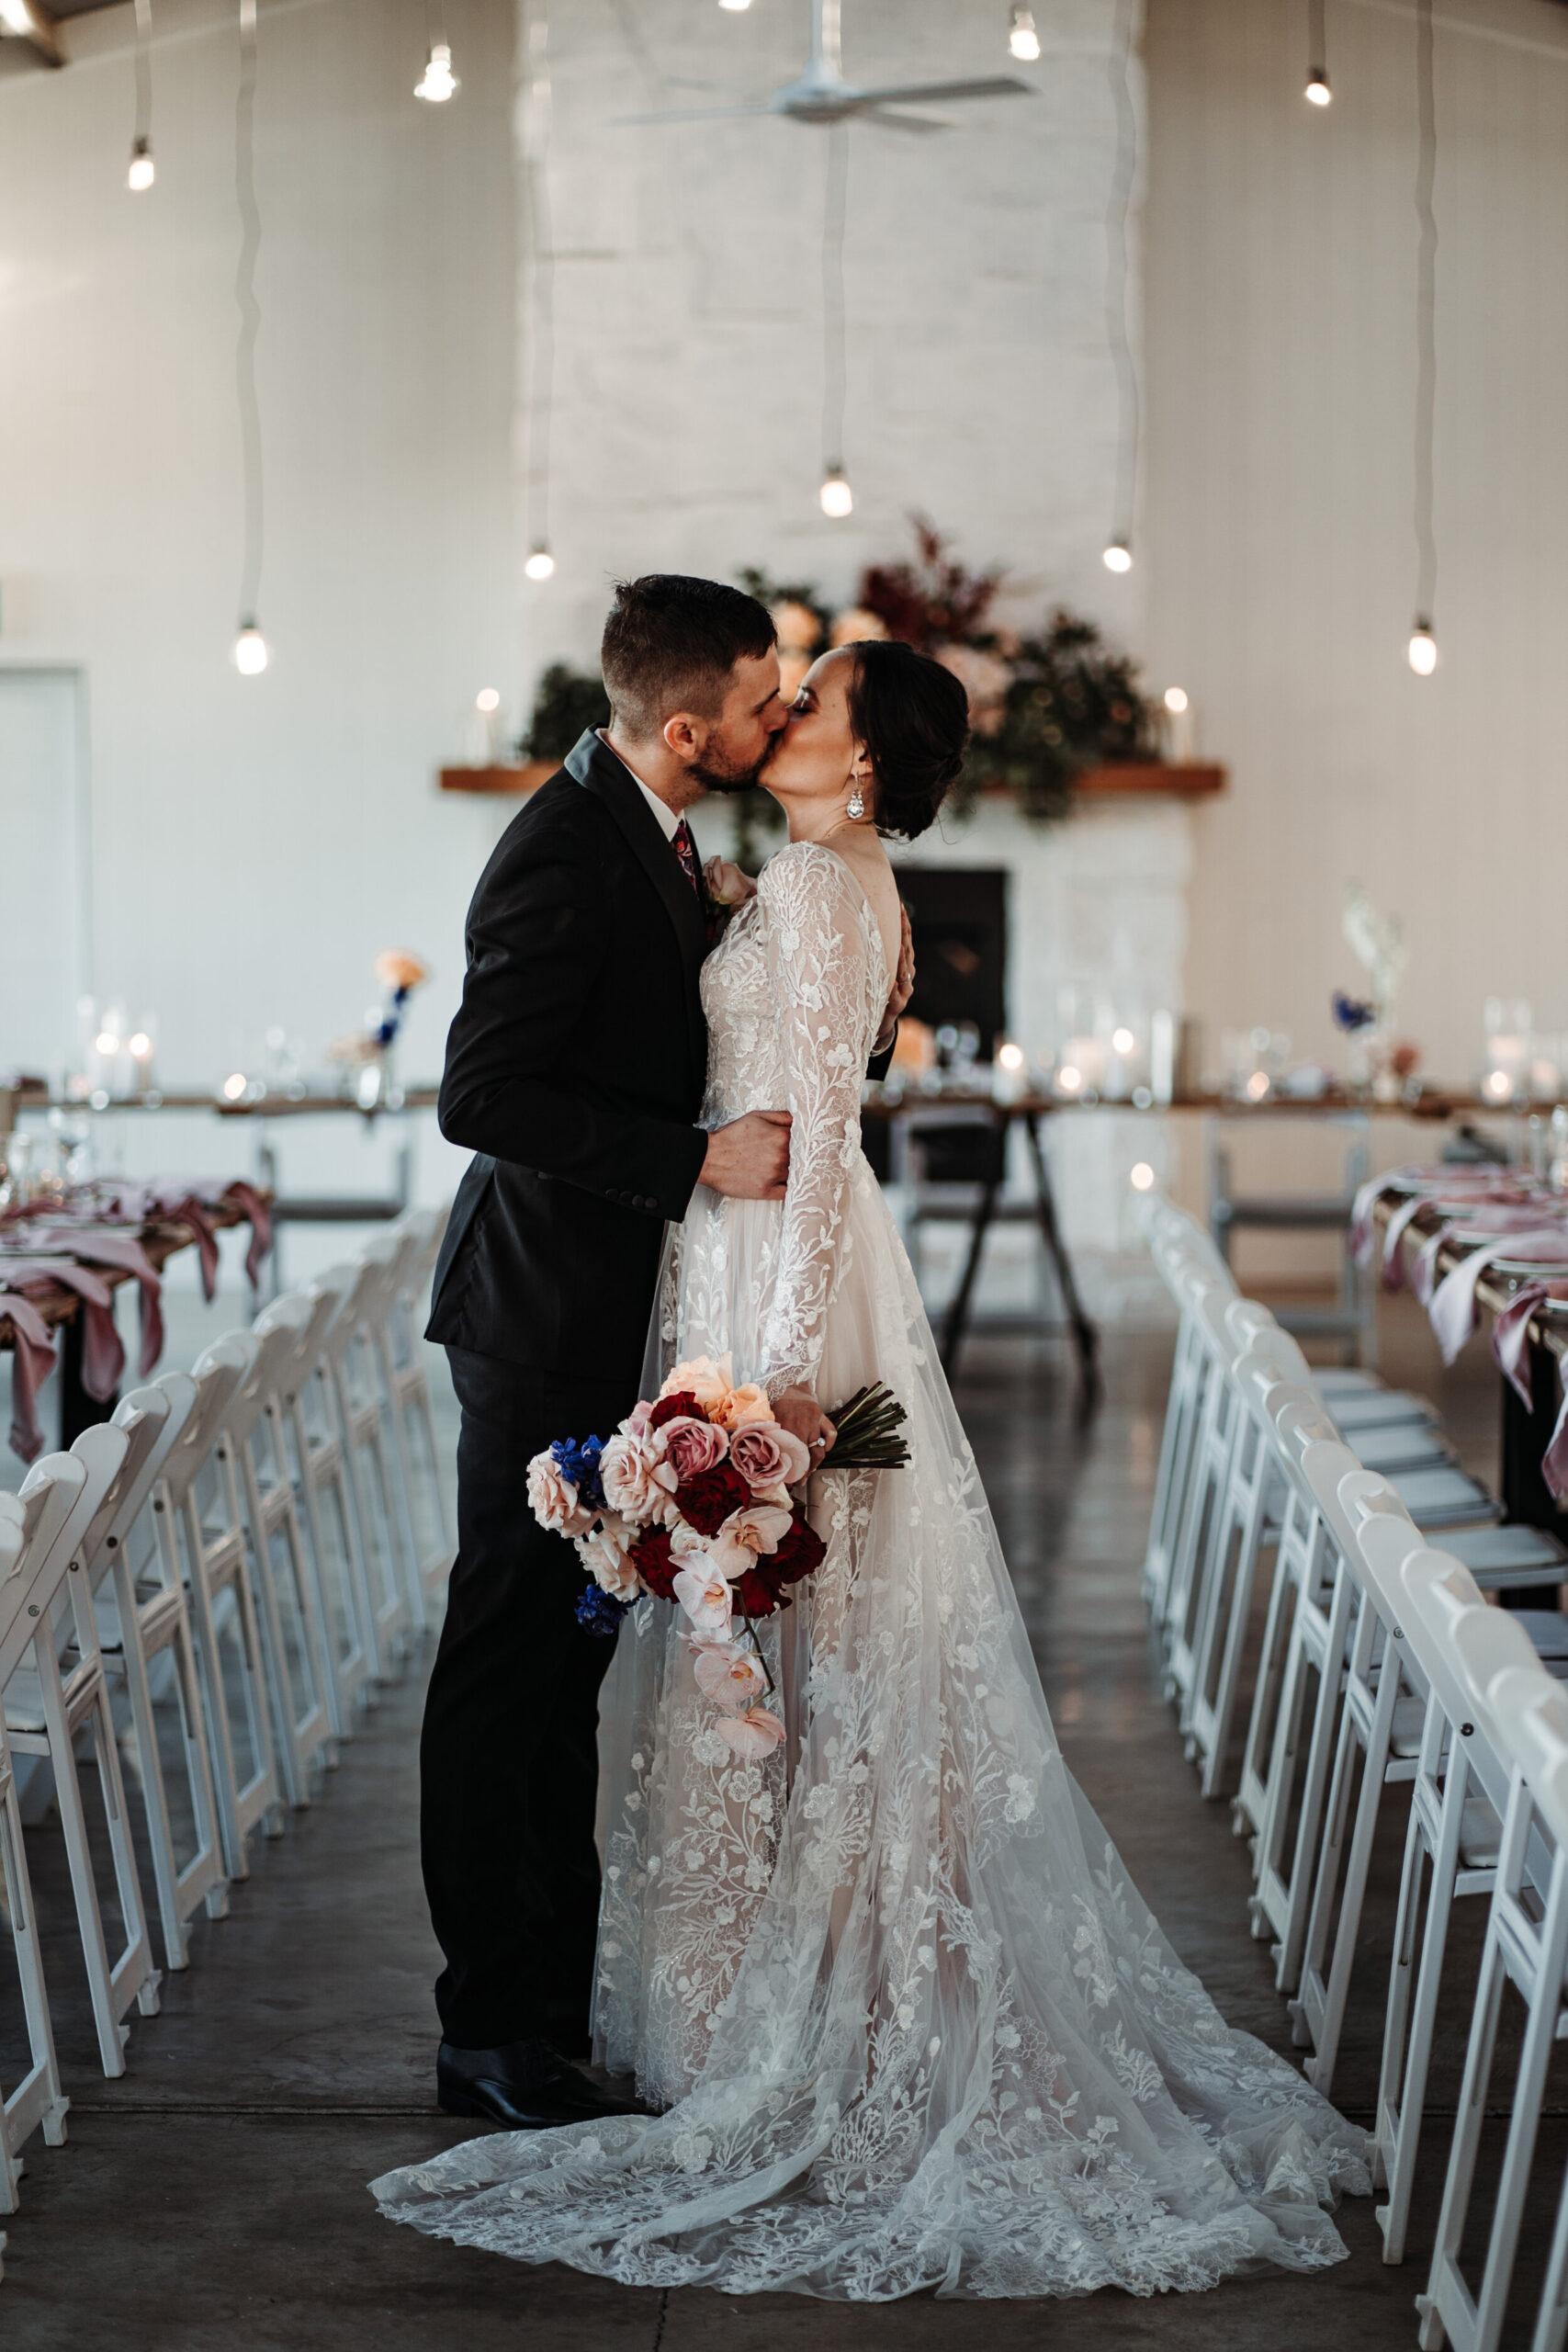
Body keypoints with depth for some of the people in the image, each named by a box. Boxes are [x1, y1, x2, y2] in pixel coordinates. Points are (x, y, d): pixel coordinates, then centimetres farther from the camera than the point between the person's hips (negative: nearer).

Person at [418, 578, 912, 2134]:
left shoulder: (648, 835, 10)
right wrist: (701, 1161, -25)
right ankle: (494, 2033, 5)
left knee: (561, 1663, 16)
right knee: (509, 1669, -3)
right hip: (544, 1320, -10)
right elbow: (482, 1096, -25)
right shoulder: (563, 855, -20)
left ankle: (548, 1996, 26)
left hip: (605, 1317, 10)